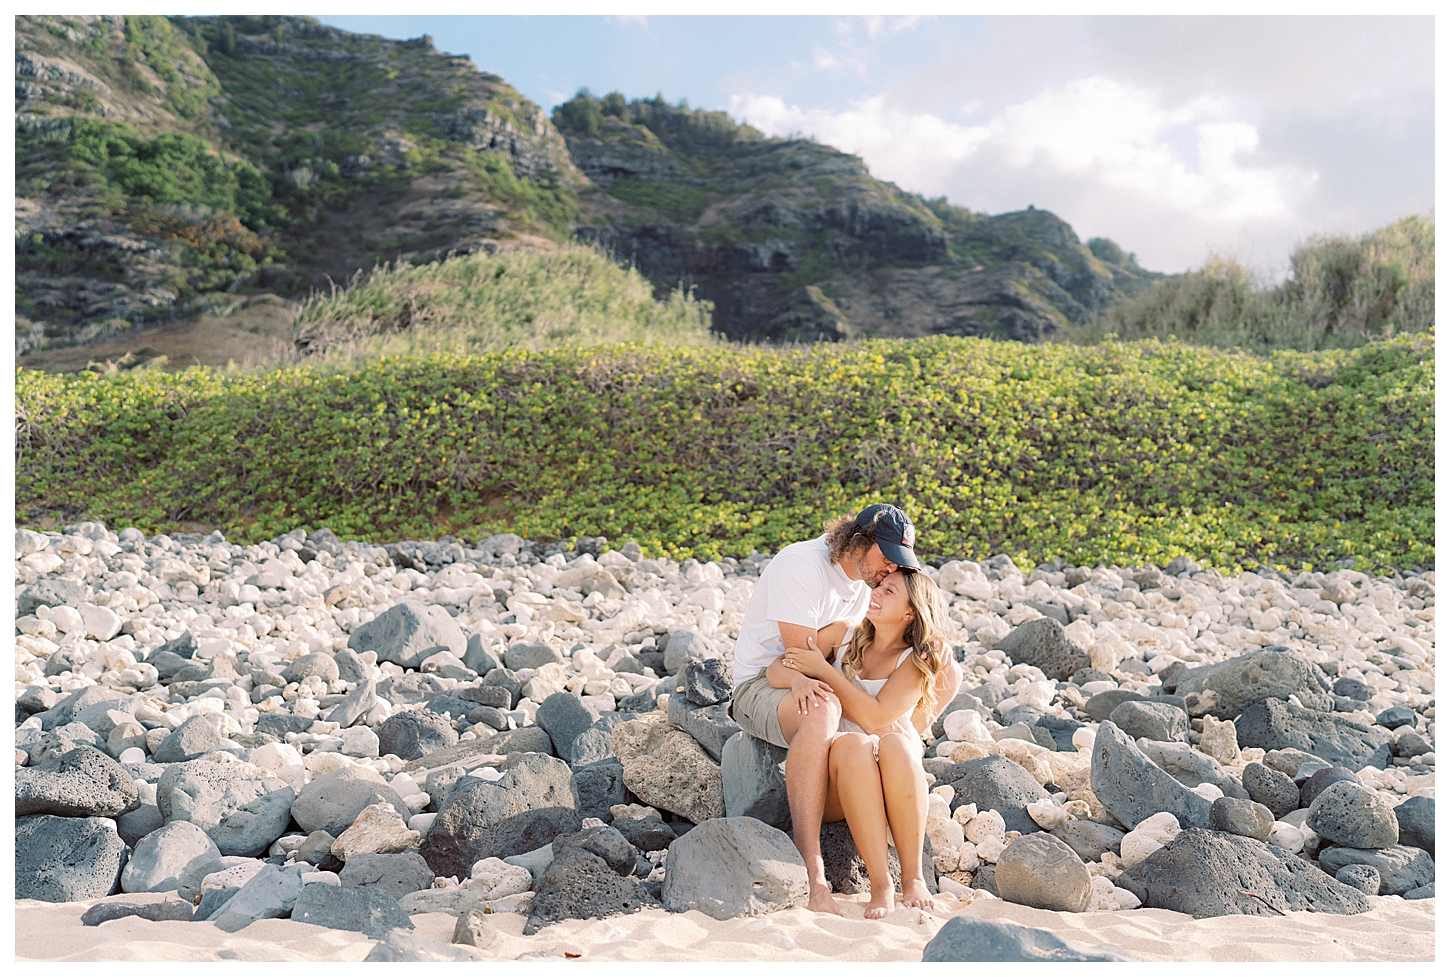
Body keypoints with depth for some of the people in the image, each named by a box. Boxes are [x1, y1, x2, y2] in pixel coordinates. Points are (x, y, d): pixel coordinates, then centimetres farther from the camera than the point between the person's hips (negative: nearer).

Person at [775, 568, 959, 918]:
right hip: (831, 783, 1)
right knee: (851, 744, -33)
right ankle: (880, 884, -32)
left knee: (894, 743, -34)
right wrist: (800, 679, -23)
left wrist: (823, 669, -12)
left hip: (889, 788, -1)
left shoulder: (918, 660, 2)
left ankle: (913, 878, -25)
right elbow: (776, 669, 0)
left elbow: (875, 717, -13)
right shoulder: (847, 637, 9)